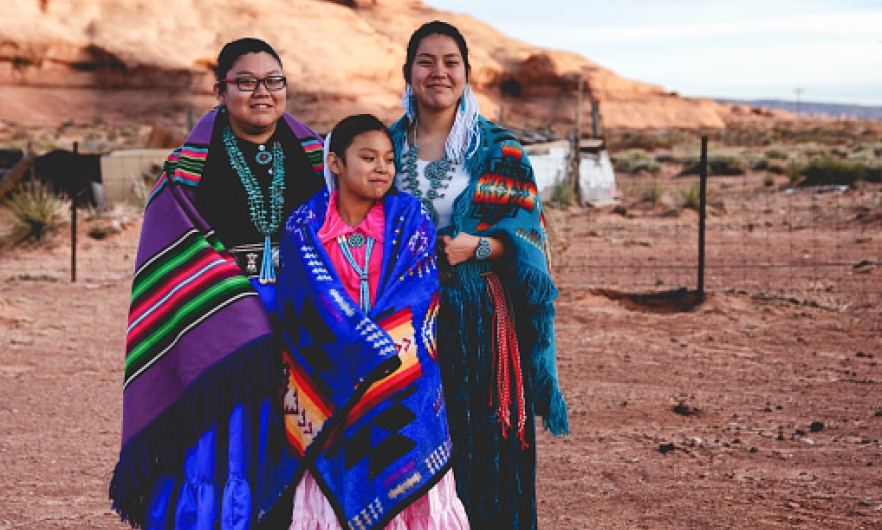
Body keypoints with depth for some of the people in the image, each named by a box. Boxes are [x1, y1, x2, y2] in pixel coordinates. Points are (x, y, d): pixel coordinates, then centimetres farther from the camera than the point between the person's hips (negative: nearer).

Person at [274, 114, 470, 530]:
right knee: (339, 489, 0)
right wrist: (379, 350, -17)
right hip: (332, 384, -1)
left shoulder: (410, 218, 2)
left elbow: (416, 297, -5)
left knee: (408, 493, 1)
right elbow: (322, 301, -8)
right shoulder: (304, 226, 0)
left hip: (404, 389, 1)